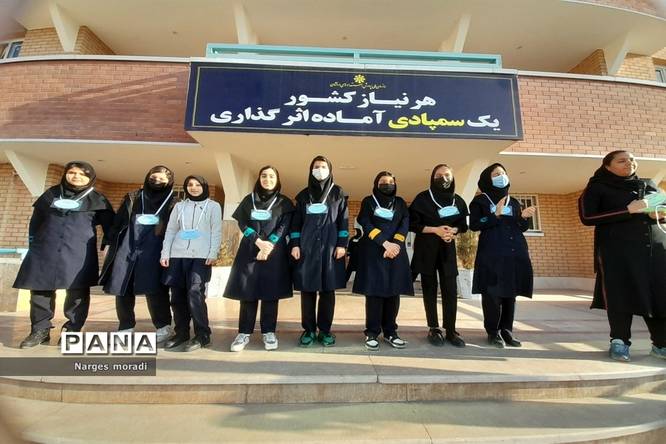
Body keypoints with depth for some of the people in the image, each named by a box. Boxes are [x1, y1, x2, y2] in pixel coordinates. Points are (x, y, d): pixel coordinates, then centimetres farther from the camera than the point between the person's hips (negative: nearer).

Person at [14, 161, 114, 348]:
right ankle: (40, 330, 16)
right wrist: (32, 243, 14)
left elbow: (109, 224, 5)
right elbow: (36, 220, 19)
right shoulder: (51, 194, 16)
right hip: (44, 250, 4)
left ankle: (72, 332, 5)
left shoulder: (97, 199, 7)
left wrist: (108, 245, -4)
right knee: (40, 289, 4)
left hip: (79, 252, -3)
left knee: (77, 291, -3)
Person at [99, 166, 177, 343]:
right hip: (127, 247, 4)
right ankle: (126, 328, 18)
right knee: (122, 288, 4)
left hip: (154, 251, -4)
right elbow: (118, 222, 16)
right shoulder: (132, 198, 19)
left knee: (153, 289, -12)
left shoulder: (173, 203, 9)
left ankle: (164, 327, -1)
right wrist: (112, 244, 6)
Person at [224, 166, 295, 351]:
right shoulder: (248, 200, 13)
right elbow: (242, 224, 3)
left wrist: (269, 245, -15)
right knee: (247, 291, 0)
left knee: (270, 292, 0)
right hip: (249, 251, 2)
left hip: (274, 252, -1)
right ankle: (244, 333, 10)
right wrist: (258, 242, -12)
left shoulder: (285, 202, 8)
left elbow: (284, 227, -2)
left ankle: (269, 332, 10)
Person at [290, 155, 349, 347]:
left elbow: (343, 220, 4)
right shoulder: (304, 195, 14)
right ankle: (309, 330, 13)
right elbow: (296, 221, 10)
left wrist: (342, 245, -5)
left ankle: (325, 330, 13)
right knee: (307, 289, 2)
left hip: (330, 247, -1)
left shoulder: (338, 193, 10)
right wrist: (295, 244, 0)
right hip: (306, 247, 1)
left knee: (328, 289, 2)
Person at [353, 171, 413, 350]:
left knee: (393, 292, 3)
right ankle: (372, 333, 6)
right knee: (374, 291, -4)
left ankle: (390, 332, 15)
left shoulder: (400, 203, 17)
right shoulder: (368, 201, 9)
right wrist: (385, 243, -15)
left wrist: (395, 244, -13)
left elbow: (405, 224, 4)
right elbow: (366, 224, -5)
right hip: (373, 252, -3)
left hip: (396, 252, 3)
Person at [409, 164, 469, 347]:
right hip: (426, 249, -3)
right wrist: (435, 230, -17)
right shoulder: (423, 198, -4)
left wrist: (453, 230, -9)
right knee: (430, 288, 2)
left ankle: (450, 330, 10)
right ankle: (434, 329, 12)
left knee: (450, 289, 0)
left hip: (448, 249, 3)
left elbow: (463, 225, 13)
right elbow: (413, 224, -8)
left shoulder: (458, 201, 8)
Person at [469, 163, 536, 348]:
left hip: (515, 253, 5)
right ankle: (493, 332, 4)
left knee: (510, 293, 6)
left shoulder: (514, 202, 19)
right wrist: (495, 215, -16)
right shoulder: (480, 200, 4)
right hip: (491, 254, -5)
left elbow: (522, 228, 18)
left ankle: (507, 330, 16)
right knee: (492, 293, -6)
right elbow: (474, 225, -6)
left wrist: (524, 217, -3)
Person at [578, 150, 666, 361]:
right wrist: (627, 210, -15)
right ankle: (619, 342, 4)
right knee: (621, 294, -5)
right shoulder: (597, 188, 2)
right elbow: (587, 217, -10)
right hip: (617, 249, -5)